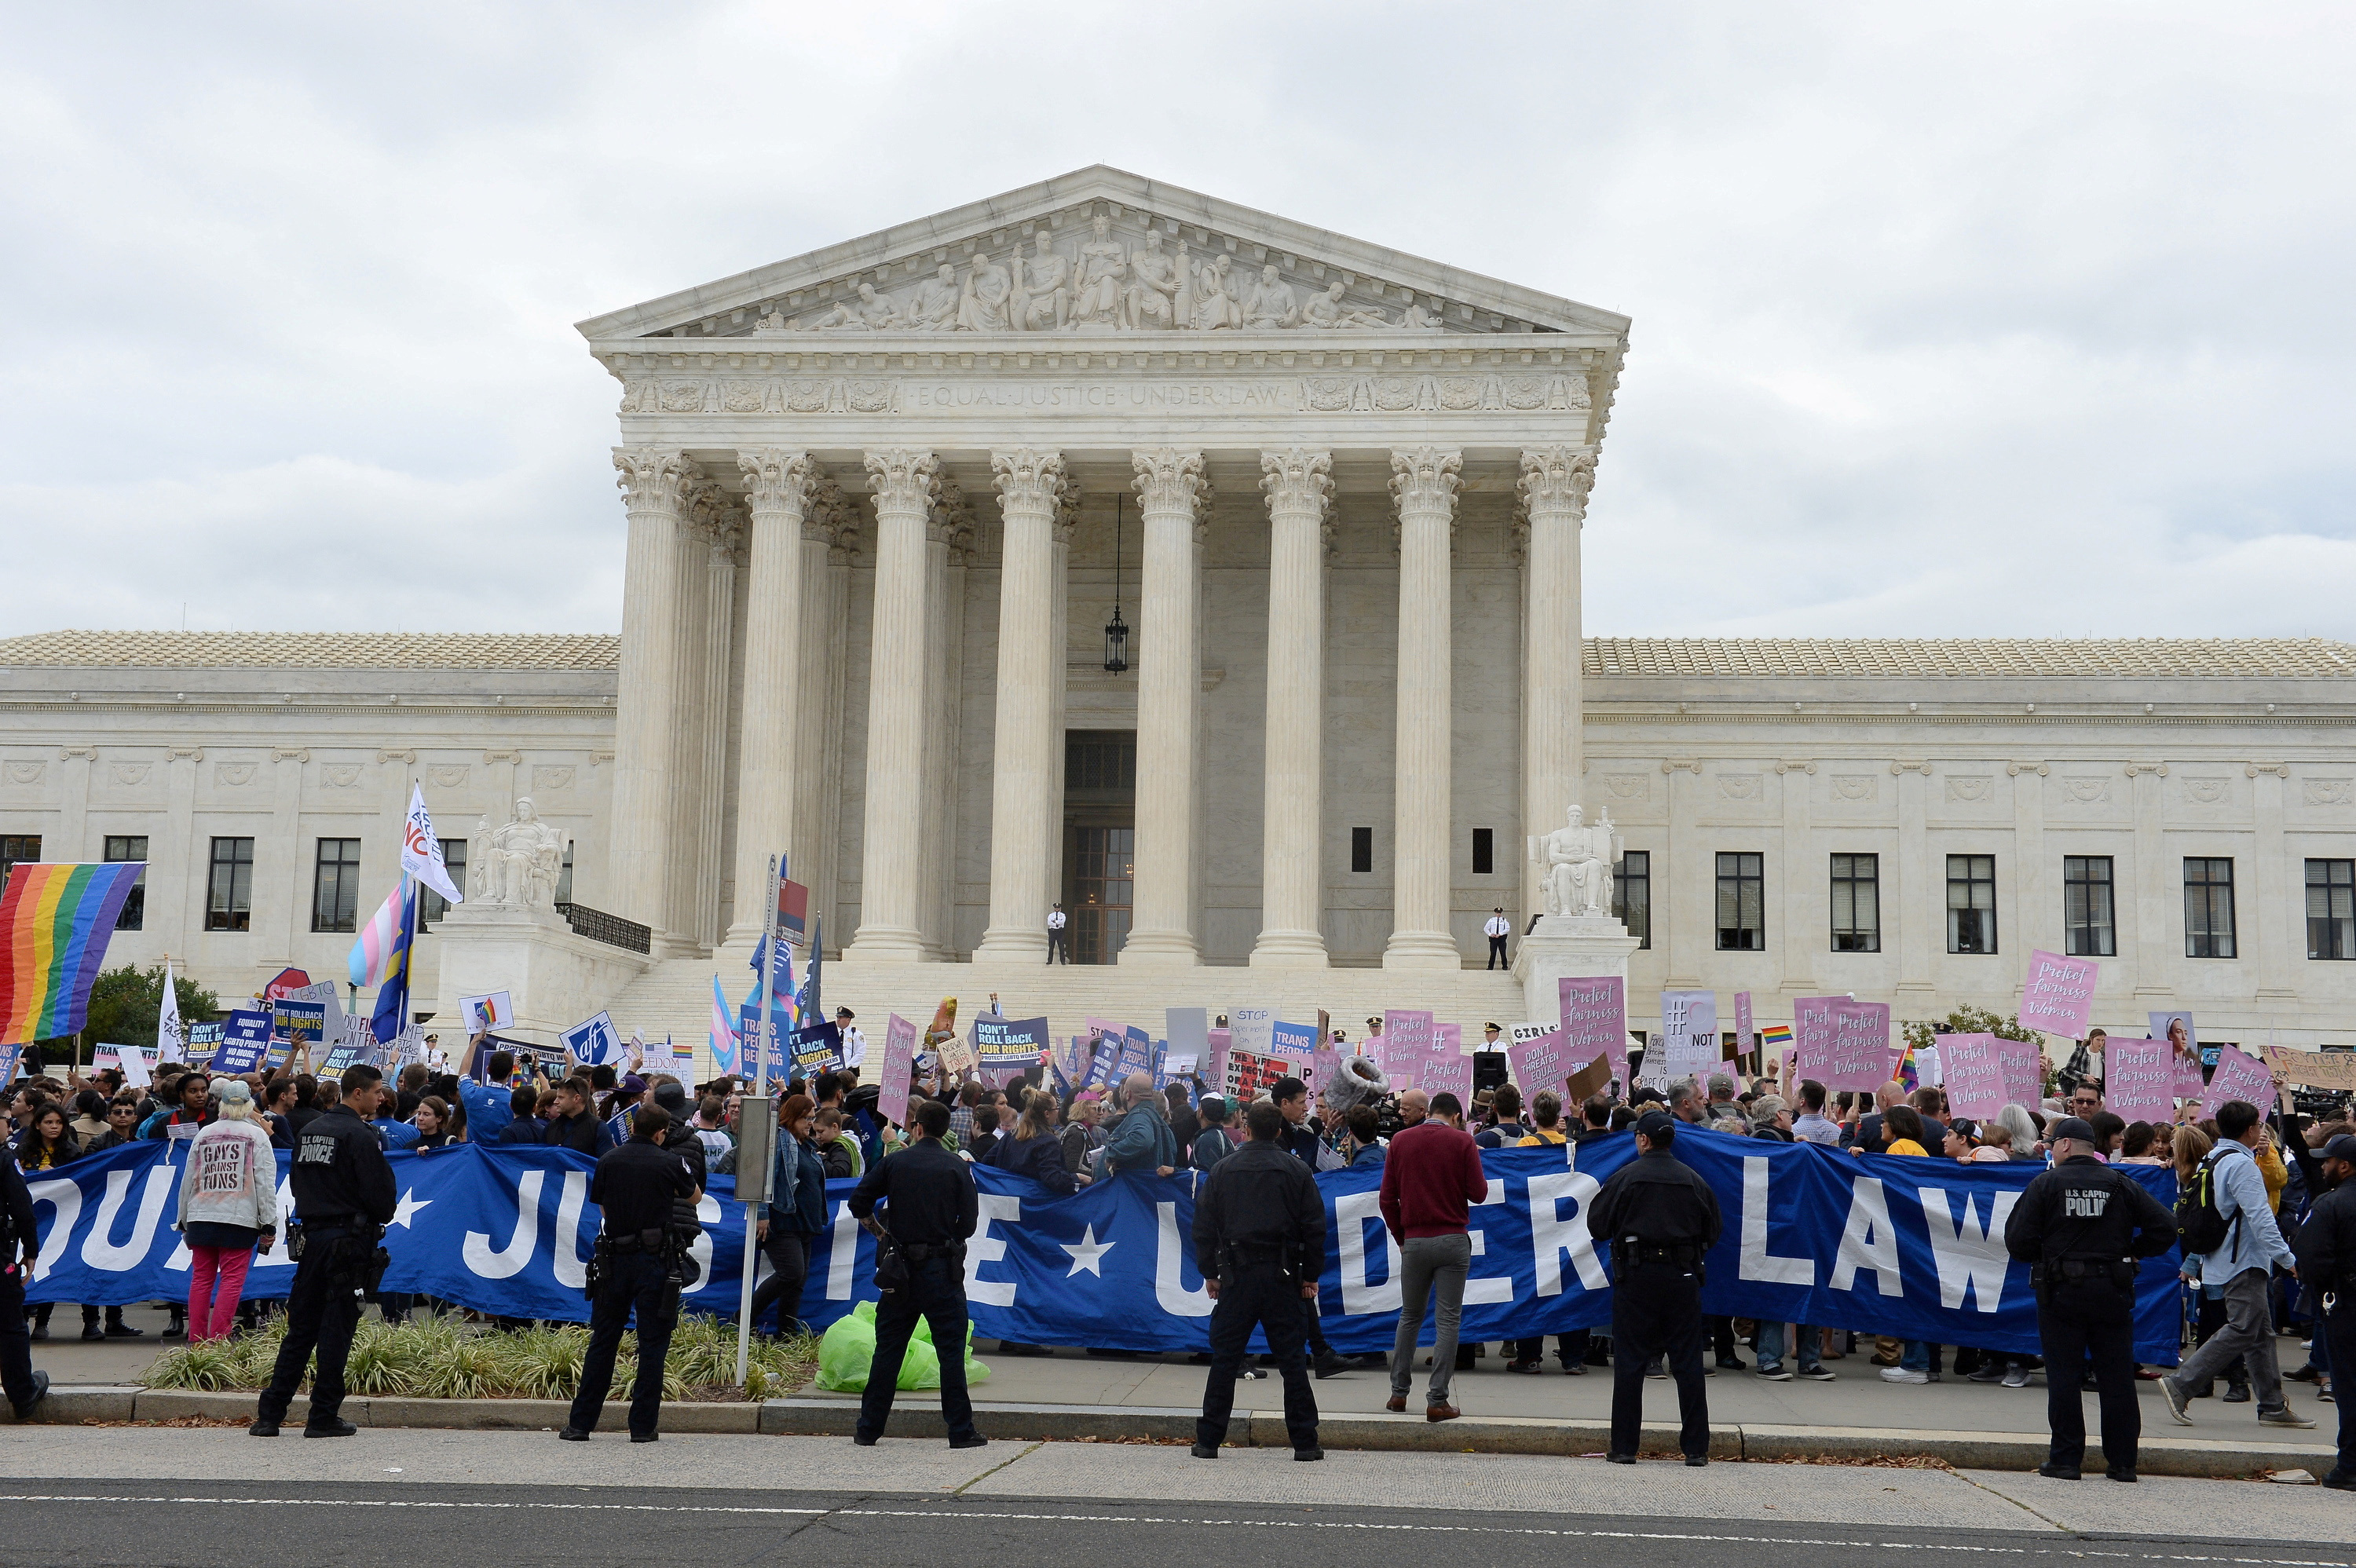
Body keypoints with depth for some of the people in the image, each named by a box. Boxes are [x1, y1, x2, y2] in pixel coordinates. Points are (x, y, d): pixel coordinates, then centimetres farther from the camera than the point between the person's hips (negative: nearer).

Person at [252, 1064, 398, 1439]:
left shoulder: (308, 1131, 12)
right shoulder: (359, 1135, -13)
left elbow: (296, 1182, 18)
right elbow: (379, 1192, -13)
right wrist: (381, 1220, 7)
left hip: (310, 1236, 7)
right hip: (348, 1239, -7)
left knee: (299, 1327, 11)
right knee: (336, 1330, -1)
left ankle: (269, 1414, 10)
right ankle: (324, 1417, 3)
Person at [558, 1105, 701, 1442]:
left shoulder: (608, 1162, 2)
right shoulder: (670, 1163, -6)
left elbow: (601, 1207, 14)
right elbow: (694, 1197, 11)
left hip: (614, 1260, 3)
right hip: (656, 1261, -3)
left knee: (602, 1341, 11)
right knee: (652, 1344, 3)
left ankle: (580, 1424, 14)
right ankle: (643, 1426, 4)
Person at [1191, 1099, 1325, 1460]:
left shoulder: (1222, 1170, 4)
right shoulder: (1297, 1171, 3)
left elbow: (1205, 1226, 5)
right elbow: (1314, 1228, 2)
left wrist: (1209, 1272, 12)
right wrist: (1310, 1275, 8)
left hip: (1237, 1276, 0)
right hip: (1283, 1278, 0)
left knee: (1225, 1357, 5)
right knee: (1291, 1358, 4)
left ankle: (1208, 1440, 7)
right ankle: (1304, 1441, 6)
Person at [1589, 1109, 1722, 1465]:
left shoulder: (1625, 1178, -5)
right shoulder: (1694, 1181, 3)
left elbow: (1597, 1226, -2)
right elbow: (1712, 1233, 9)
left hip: (1635, 1275, -2)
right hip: (1683, 1277, 2)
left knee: (1629, 1361, 3)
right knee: (1688, 1362, 7)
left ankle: (1624, 1446, 4)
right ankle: (1696, 1447, 7)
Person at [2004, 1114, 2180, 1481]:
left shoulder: (2045, 1184, -4)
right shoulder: (2123, 1185, 5)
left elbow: (2018, 1241, -9)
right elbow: (2165, 1228, 0)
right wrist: (2129, 1252, 12)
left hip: (2060, 1292, -2)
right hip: (2112, 1292, 3)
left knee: (2063, 1375, 3)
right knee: (2117, 1376, 8)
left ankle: (2065, 1459, 4)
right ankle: (2122, 1461, 11)